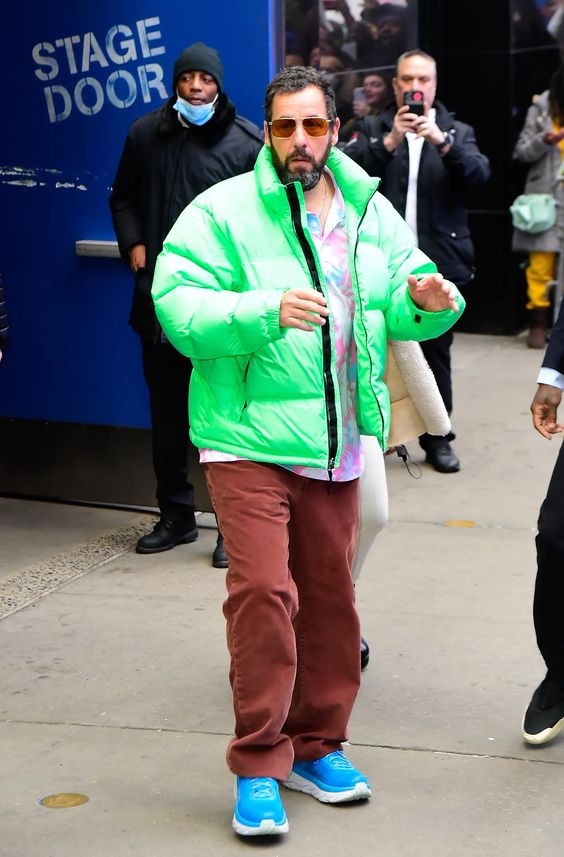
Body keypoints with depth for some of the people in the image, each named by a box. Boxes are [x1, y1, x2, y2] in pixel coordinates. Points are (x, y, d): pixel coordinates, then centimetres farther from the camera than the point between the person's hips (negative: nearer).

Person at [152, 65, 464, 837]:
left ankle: (315, 746, 28)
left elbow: (398, 310, 17)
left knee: (330, 597, 12)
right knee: (264, 591, -12)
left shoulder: (371, 213, 10)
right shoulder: (223, 211, -6)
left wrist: (428, 301, -6)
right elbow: (179, 308, -15)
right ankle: (258, 766, 0)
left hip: (339, 443, 5)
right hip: (250, 438, -5)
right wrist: (267, 311, -28)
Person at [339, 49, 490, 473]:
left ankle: (437, 438, 13)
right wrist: (389, 141, -22)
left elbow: (479, 175, -8)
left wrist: (443, 141, -23)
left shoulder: (457, 131, 10)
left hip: (440, 260, 1)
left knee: (436, 352, 5)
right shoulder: (374, 129, 8)